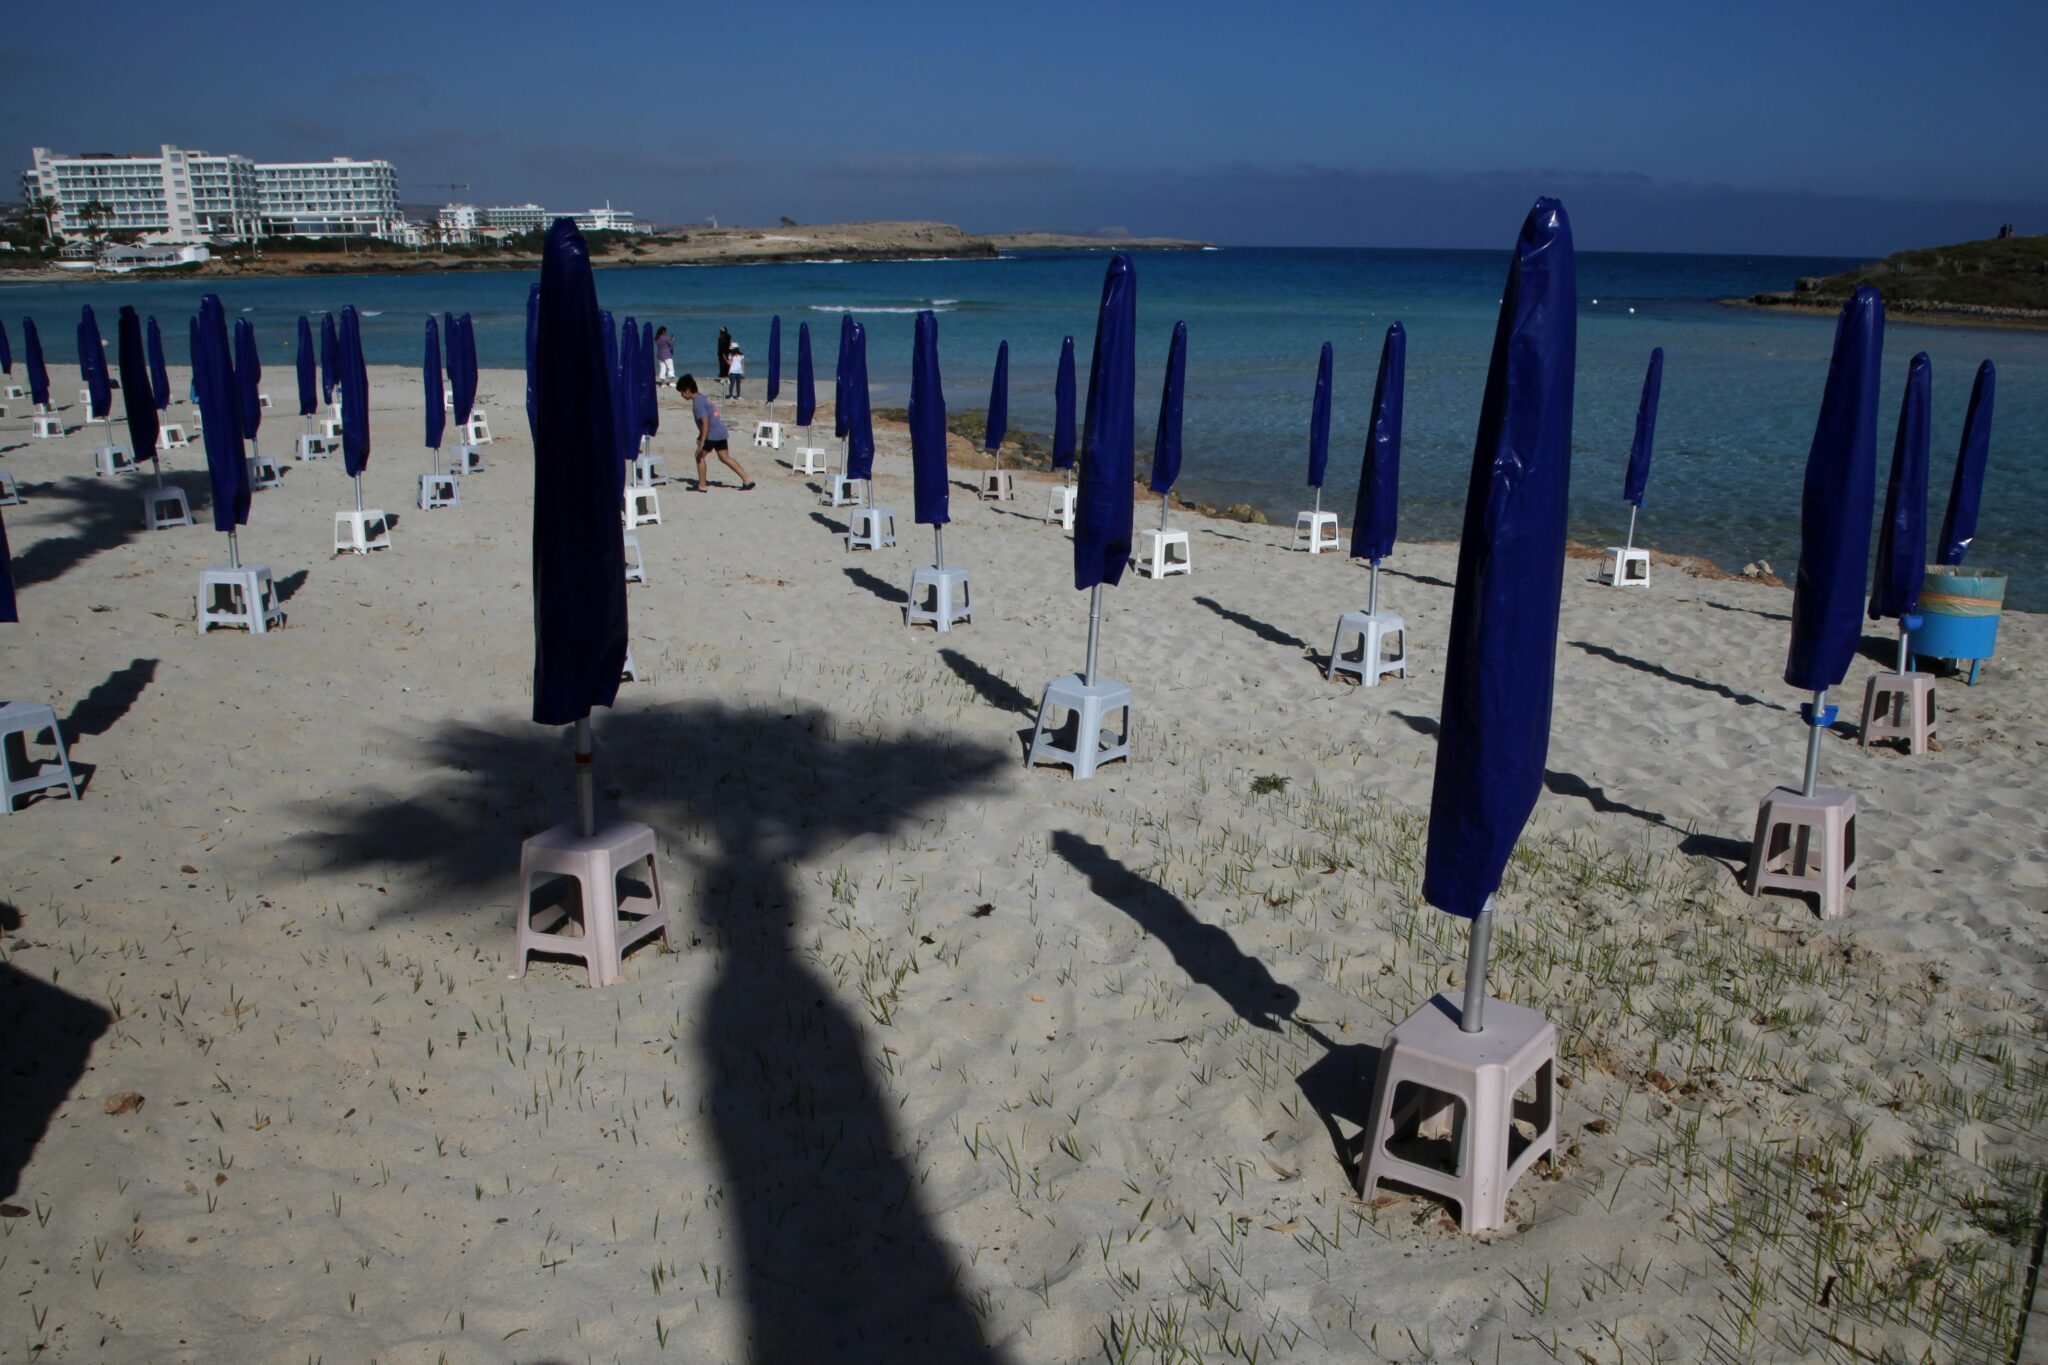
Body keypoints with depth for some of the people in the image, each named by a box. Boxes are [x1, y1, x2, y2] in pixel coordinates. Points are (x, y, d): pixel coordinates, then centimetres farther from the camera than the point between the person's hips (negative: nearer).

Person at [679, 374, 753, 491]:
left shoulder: (697, 403, -16)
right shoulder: (702, 398, 15)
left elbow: (705, 422, -22)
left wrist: (702, 442, -22)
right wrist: (700, 437, 30)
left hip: (713, 434, -9)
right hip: (721, 431, 9)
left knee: (700, 455, 4)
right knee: (725, 458, 13)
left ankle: (702, 485, 11)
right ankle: (747, 481, 11)